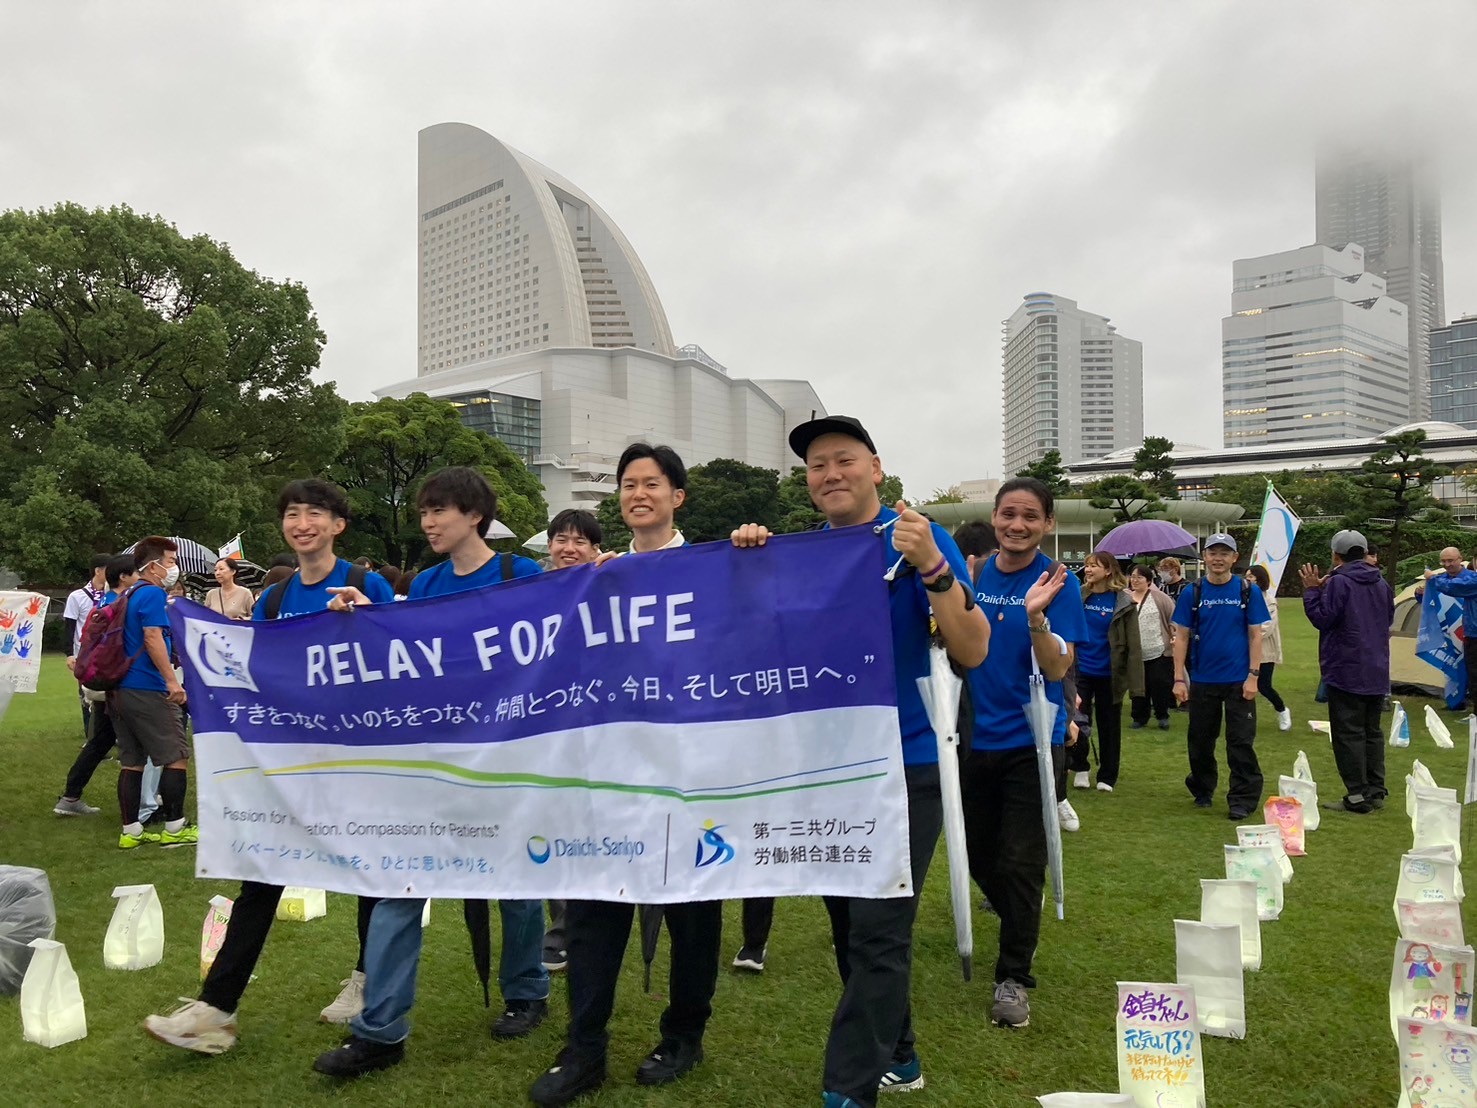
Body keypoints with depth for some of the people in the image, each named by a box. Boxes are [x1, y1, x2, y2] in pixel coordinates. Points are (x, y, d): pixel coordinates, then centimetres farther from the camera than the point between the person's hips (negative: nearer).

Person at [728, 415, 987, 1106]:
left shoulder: (918, 538, -8)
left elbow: (972, 652, -14)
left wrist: (932, 567, -27)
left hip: (904, 766, -5)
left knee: (878, 932, -3)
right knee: (850, 927, 16)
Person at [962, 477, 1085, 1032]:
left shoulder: (1058, 582, -10)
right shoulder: (974, 574, 1)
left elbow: (1058, 669, -18)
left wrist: (1036, 617, -34)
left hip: (1031, 741, -4)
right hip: (976, 736, 4)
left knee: (1020, 864, 0)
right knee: (980, 857, 16)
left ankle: (1014, 977, 17)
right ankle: (1020, 929, 44)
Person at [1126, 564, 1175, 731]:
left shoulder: (1159, 597, -3)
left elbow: (1174, 617, -1)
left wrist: (1174, 636, -10)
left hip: (1159, 652, -3)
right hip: (1135, 653, 3)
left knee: (1160, 684, -1)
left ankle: (1162, 716, 16)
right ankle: (1139, 717, 19)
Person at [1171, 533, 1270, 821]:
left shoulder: (1248, 592, -1)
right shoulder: (1192, 593, 0)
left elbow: (1255, 635, -1)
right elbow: (1182, 637, 1)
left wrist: (1253, 676, -8)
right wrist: (1179, 678, -5)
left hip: (1239, 681, -1)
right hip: (1202, 680, 2)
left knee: (1241, 742, 1)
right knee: (1200, 740, 12)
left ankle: (1242, 799, 9)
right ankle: (1202, 790, 29)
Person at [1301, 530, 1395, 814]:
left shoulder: (1338, 583, -15)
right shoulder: (1382, 584, 9)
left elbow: (1322, 618, -16)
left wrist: (1312, 590, -4)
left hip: (1346, 672, -7)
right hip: (1377, 673, 7)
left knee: (1348, 733, -3)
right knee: (1372, 731, 14)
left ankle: (1357, 796, -4)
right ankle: (1376, 791, 17)